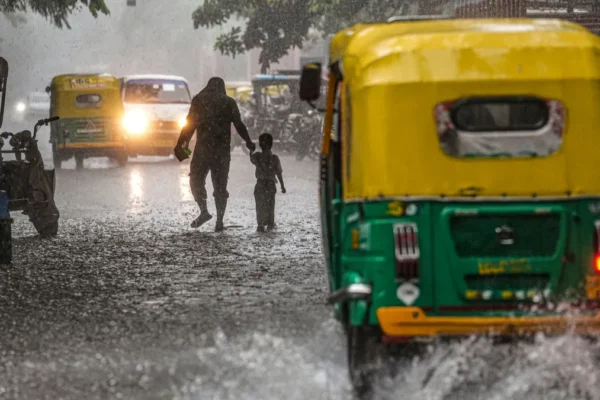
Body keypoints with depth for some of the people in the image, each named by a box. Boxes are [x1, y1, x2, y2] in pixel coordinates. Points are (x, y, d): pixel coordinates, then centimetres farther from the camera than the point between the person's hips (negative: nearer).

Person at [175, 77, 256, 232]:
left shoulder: (199, 100, 2)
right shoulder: (229, 103, 6)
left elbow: (190, 124, -4)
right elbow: (239, 125, 5)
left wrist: (181, 143, -2)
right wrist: (249, 142, 16)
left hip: (203, 147, -2)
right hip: (223, 149, 2)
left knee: (196, 180, 7)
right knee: (220, 185, 7)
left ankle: (204, 211, -13)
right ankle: (219, 220, 1)